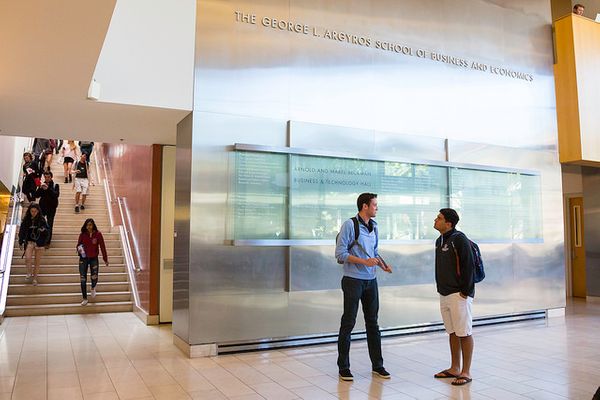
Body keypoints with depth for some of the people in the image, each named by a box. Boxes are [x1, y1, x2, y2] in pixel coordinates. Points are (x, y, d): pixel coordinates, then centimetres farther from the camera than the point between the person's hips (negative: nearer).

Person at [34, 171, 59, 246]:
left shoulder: (55, 185, -1)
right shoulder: (42, 185, 6)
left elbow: (56, 195, -16)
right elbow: (36, 195, 0)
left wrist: (48, 189, -27)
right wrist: (40, 188, -16)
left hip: (51, 208, -2)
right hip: (42, 207, 2)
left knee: (49, 225, 1)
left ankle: (48, 242, 9)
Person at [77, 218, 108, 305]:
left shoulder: (98, 234, -8)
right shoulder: (82, 235, -4)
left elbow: (102, 247, -6)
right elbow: (78, 245, 8)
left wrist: (105, 259, -6)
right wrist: (79, 249, -16)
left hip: (94, 259, -1)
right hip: (83, 259, 2)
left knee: (94, 277, -7)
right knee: (83, 279, 2)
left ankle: (93, 288, 30)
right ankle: (85, 299, 15)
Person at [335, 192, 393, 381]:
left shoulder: (374, 226, 11)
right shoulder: (349, 225, -11)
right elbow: (340, 253, -15)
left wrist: (383, 265, 2)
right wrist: (364, 261, -22)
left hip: (371, 281, 7)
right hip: (353, 280, -7)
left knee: (373, 323, 13)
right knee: (348, 323, 1)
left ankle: (377, 365, 24)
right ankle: (343, 368, 12)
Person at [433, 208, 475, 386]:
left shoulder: (459, 239, -13)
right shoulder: (439, 241, 13)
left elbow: (468, 265, -16)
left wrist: (464, 291, -17)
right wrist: (440, 288, 15)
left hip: (459, 295, -8)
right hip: (444, 294, 9)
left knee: (464, 333, 0)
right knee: (452, 332, 15)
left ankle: (466, 372, 9)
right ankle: (455, 368, 26)